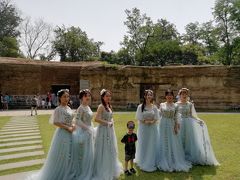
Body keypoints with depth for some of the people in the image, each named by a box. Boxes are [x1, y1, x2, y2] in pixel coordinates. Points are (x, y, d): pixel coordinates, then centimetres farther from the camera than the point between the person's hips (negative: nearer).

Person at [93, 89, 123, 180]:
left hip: (110, 130, 8)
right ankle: (103, 172, 16)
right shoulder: (101, 106, -15)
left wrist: (111, 123, 1)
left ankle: (110, 170, 34)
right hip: (103, 130, -8)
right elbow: (96, 119, -25)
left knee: (111, 150, 17)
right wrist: (107, 123, -17)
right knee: (103, 151, 1)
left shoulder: (110, 106, 10)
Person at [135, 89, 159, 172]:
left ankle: (152, 163, 18)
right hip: (143, 128, -2)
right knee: (143, 145, 3)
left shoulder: (154, 107, 3)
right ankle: (143, 163, 16)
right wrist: (145, 121, -18)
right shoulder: (140, 106, -2)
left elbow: (157, 118, 1)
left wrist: (152, 121, -17)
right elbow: (138, 118, -5)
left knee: (152, 145, 5)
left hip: (153, 128, 2)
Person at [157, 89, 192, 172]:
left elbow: (176, 117, 0)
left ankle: (175, 161, 18)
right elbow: (160, 115, 7)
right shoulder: (162, 105, 2)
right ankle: (165, 162, 18)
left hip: (172, 125, 0)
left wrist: (176, 127, -6)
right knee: (164, 142, 6)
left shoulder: (175, 106, 2)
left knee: (173, 143, 4)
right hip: (163, 125, 0)